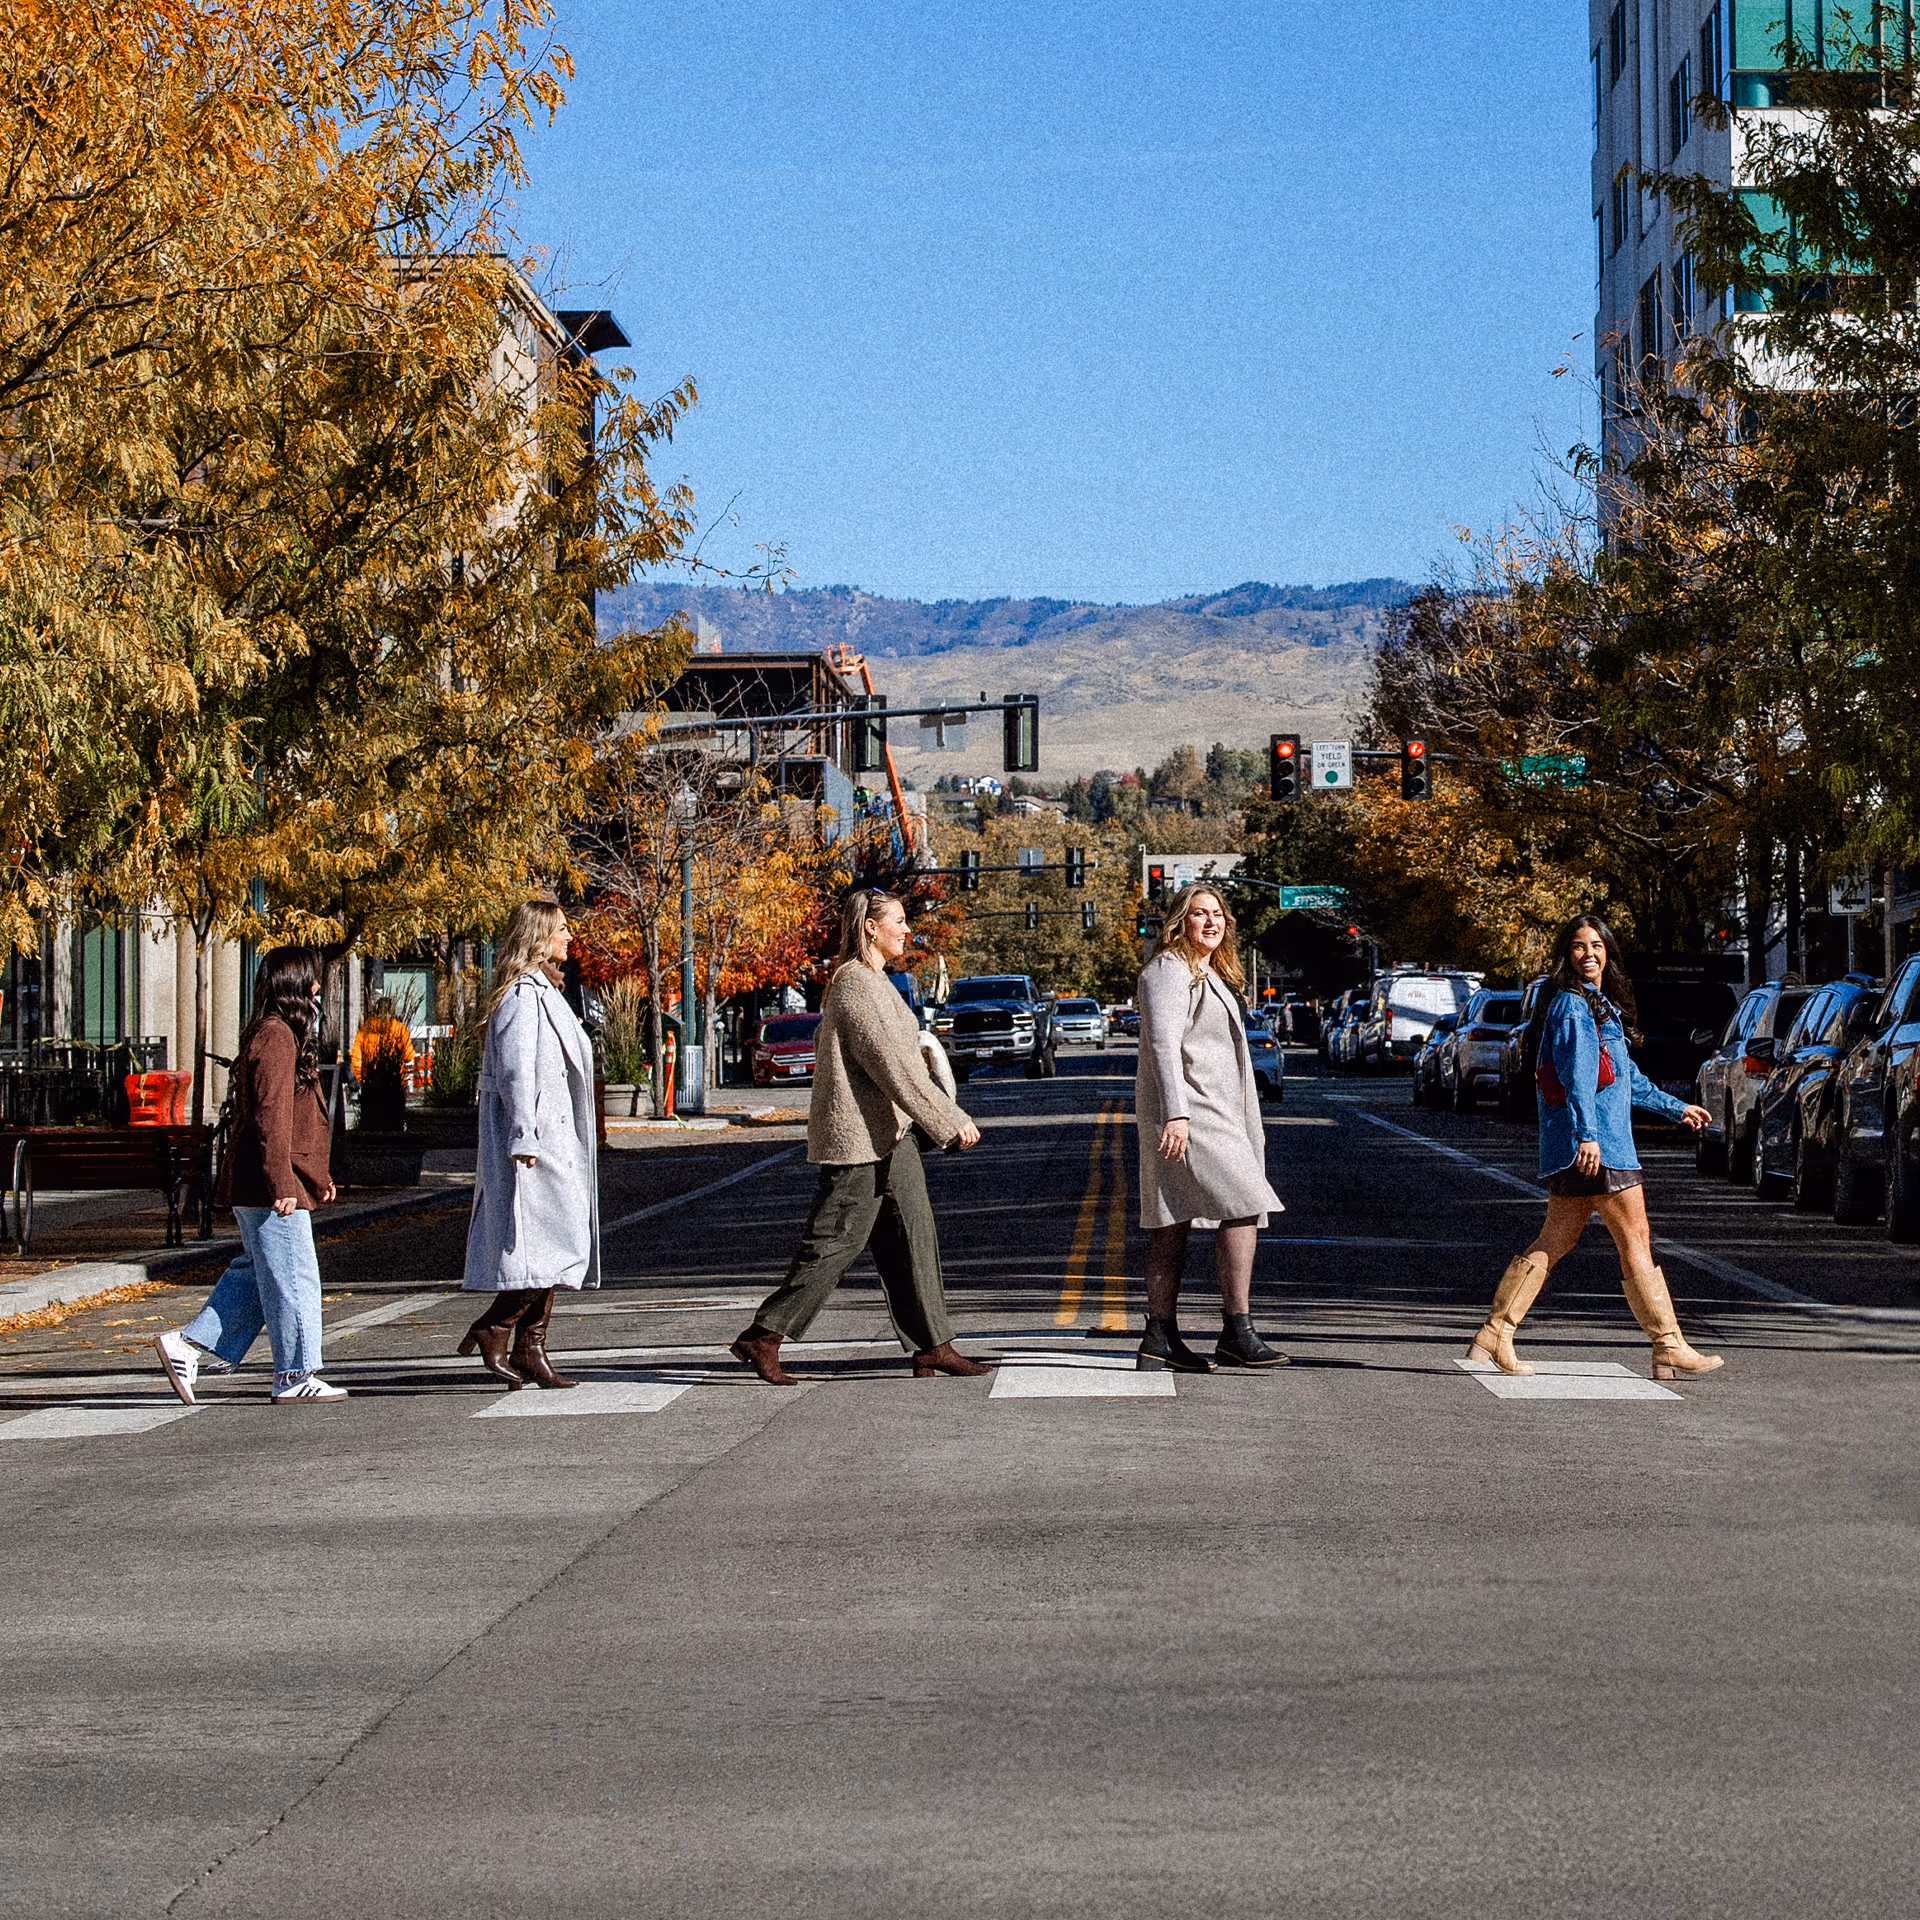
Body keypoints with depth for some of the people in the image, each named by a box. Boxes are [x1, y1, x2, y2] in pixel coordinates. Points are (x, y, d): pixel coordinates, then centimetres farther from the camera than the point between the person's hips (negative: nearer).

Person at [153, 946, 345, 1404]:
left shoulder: (283, 1035, 18)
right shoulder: (276, 1037, -15)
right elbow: (272, 1117, -22)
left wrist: (317, 1175, 28)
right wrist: (282, 1183, -25)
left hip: (254, 1189, 11)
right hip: (270, 1189, -11)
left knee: (256, 1273, 14)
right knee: (292, 1279, -4)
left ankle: (187, 1345, 13)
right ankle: (295, 1377, 3)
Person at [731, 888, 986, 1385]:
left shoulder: (874, 982, 16)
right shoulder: (857, 986, -16)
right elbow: (893, 1068, -21)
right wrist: (949, 1120, -19)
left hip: (887, 1135, 10)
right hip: (858, 1138, -10)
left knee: (914, 1239, 7)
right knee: (836, 1242, -5)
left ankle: (933, 1347, 9)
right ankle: (763, 1338, 3)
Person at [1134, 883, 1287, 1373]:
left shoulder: (1215, 976, 22)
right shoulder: (1168, 971, -9)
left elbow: (1230, 1057, 27)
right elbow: (1163, 1044, -20)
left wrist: (1252, 1123, 27)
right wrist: (1176, 1113, -29)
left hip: (1214, 1113, 10)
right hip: (1184, 1115, -10)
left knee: (1173, 1225, 8)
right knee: (1243, 1209, -16)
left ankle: (1160, 1340, 8)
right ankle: (1237, 1333, -16)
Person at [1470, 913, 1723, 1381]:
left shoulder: (1601, 1005, 21)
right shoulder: (1570, 1005, -9)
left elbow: (1626, 1077, 33)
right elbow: (1576, 1074, -22)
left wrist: (1675, 1108, 40)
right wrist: (1586, 1132, -32)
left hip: (1596, 1145, 10)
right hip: (1593, 1145, -10)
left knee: (1555, 1241, 8)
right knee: (1636, 1241, -3)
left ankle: (1494, 1335, 6)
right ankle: (1669, 1348, 2)